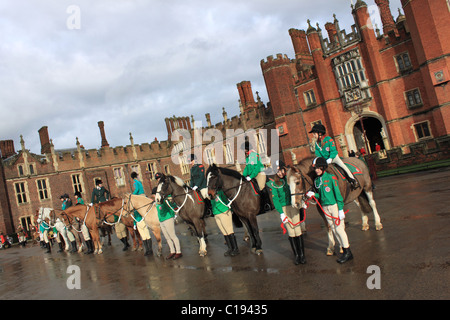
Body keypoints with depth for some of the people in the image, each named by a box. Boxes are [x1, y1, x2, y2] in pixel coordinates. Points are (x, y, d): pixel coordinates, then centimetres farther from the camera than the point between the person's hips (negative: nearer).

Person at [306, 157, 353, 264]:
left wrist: (341, 209, -13)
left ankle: (348, 252, 9)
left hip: (334, 206, -6)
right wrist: (313, 194, -7)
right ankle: (345, 251, 21)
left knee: (339, 228, -3)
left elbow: (337, 193, -11)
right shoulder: (317, 180, 7)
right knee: (334, 230, 10)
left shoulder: (331, 177, -11)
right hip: (325, 208, 6)